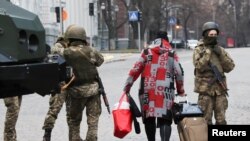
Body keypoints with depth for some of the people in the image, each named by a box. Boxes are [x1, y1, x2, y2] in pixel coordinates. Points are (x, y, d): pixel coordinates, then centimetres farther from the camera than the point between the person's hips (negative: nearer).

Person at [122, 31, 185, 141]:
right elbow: (179, 73, 7)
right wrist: (180, 90, 19)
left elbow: (135, 70, 4)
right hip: (165, 90, -1)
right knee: (165, 120, -3)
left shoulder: (146, 52, 10)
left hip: (147, 90, 1)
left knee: (149, 119, 12)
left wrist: (127, 85, 9)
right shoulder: (172, 54, 8)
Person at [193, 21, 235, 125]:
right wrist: (208, 52, -15)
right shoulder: (198, 50, 0)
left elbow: (230, 67, 4)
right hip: (205, 89, -4)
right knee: (206, 120, 0)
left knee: (221, 120, 6)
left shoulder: (220, 50, 11)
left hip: (220, 89, 4)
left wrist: (221, 54, -7)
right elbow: (199, 66, -14)